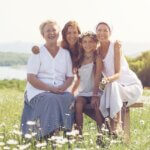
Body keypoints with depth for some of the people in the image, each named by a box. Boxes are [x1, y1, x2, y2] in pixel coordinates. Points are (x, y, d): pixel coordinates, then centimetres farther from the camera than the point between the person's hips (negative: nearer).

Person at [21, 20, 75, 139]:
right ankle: (48, 135, -32)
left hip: (60, 92, 3)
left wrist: (63, 87, -11)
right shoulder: (38, 52, 4)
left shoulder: (65, 53, 15)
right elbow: (31, 78, -5)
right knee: (51, 100, -35)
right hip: (38, 91, -3)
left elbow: (70, 77, 13)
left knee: (70, 98, -29)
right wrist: (50, 88, -18)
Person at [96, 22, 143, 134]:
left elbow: (118, 73, -21)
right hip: (111, 87, 5)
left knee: (112, 86, -36)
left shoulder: (115, 47, -13)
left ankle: (117, 123, -33)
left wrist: (109, 79, -42)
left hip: (131, 85, -4)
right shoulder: (97, 50, 2)